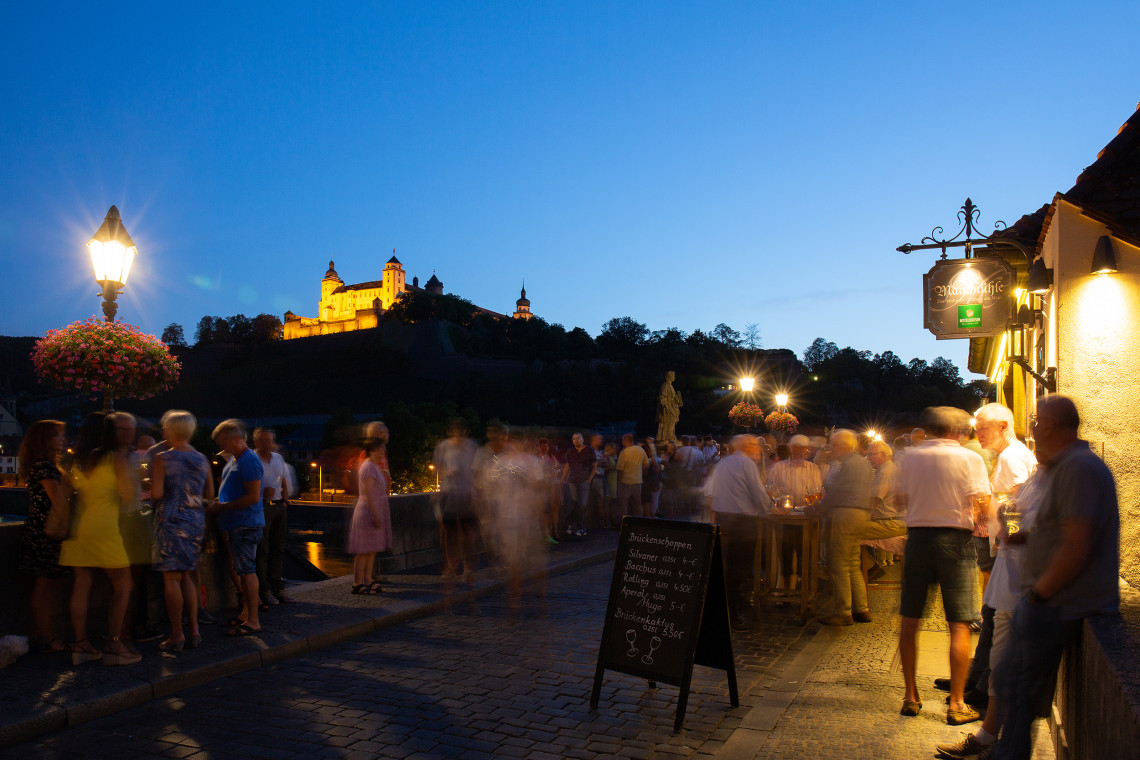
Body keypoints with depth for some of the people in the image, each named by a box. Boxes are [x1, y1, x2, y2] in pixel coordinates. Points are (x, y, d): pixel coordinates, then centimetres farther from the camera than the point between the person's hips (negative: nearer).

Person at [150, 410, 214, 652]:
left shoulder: (163, 458, -7)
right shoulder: (201, 459, 8)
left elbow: (156, 493, -15)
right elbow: (209, 494, 10)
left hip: (170, 521, -5)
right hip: (196, 520, 6)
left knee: (172, 578, 0)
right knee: (188, 575, 13)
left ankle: (176, 636, 3)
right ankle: (194, 630, 13)